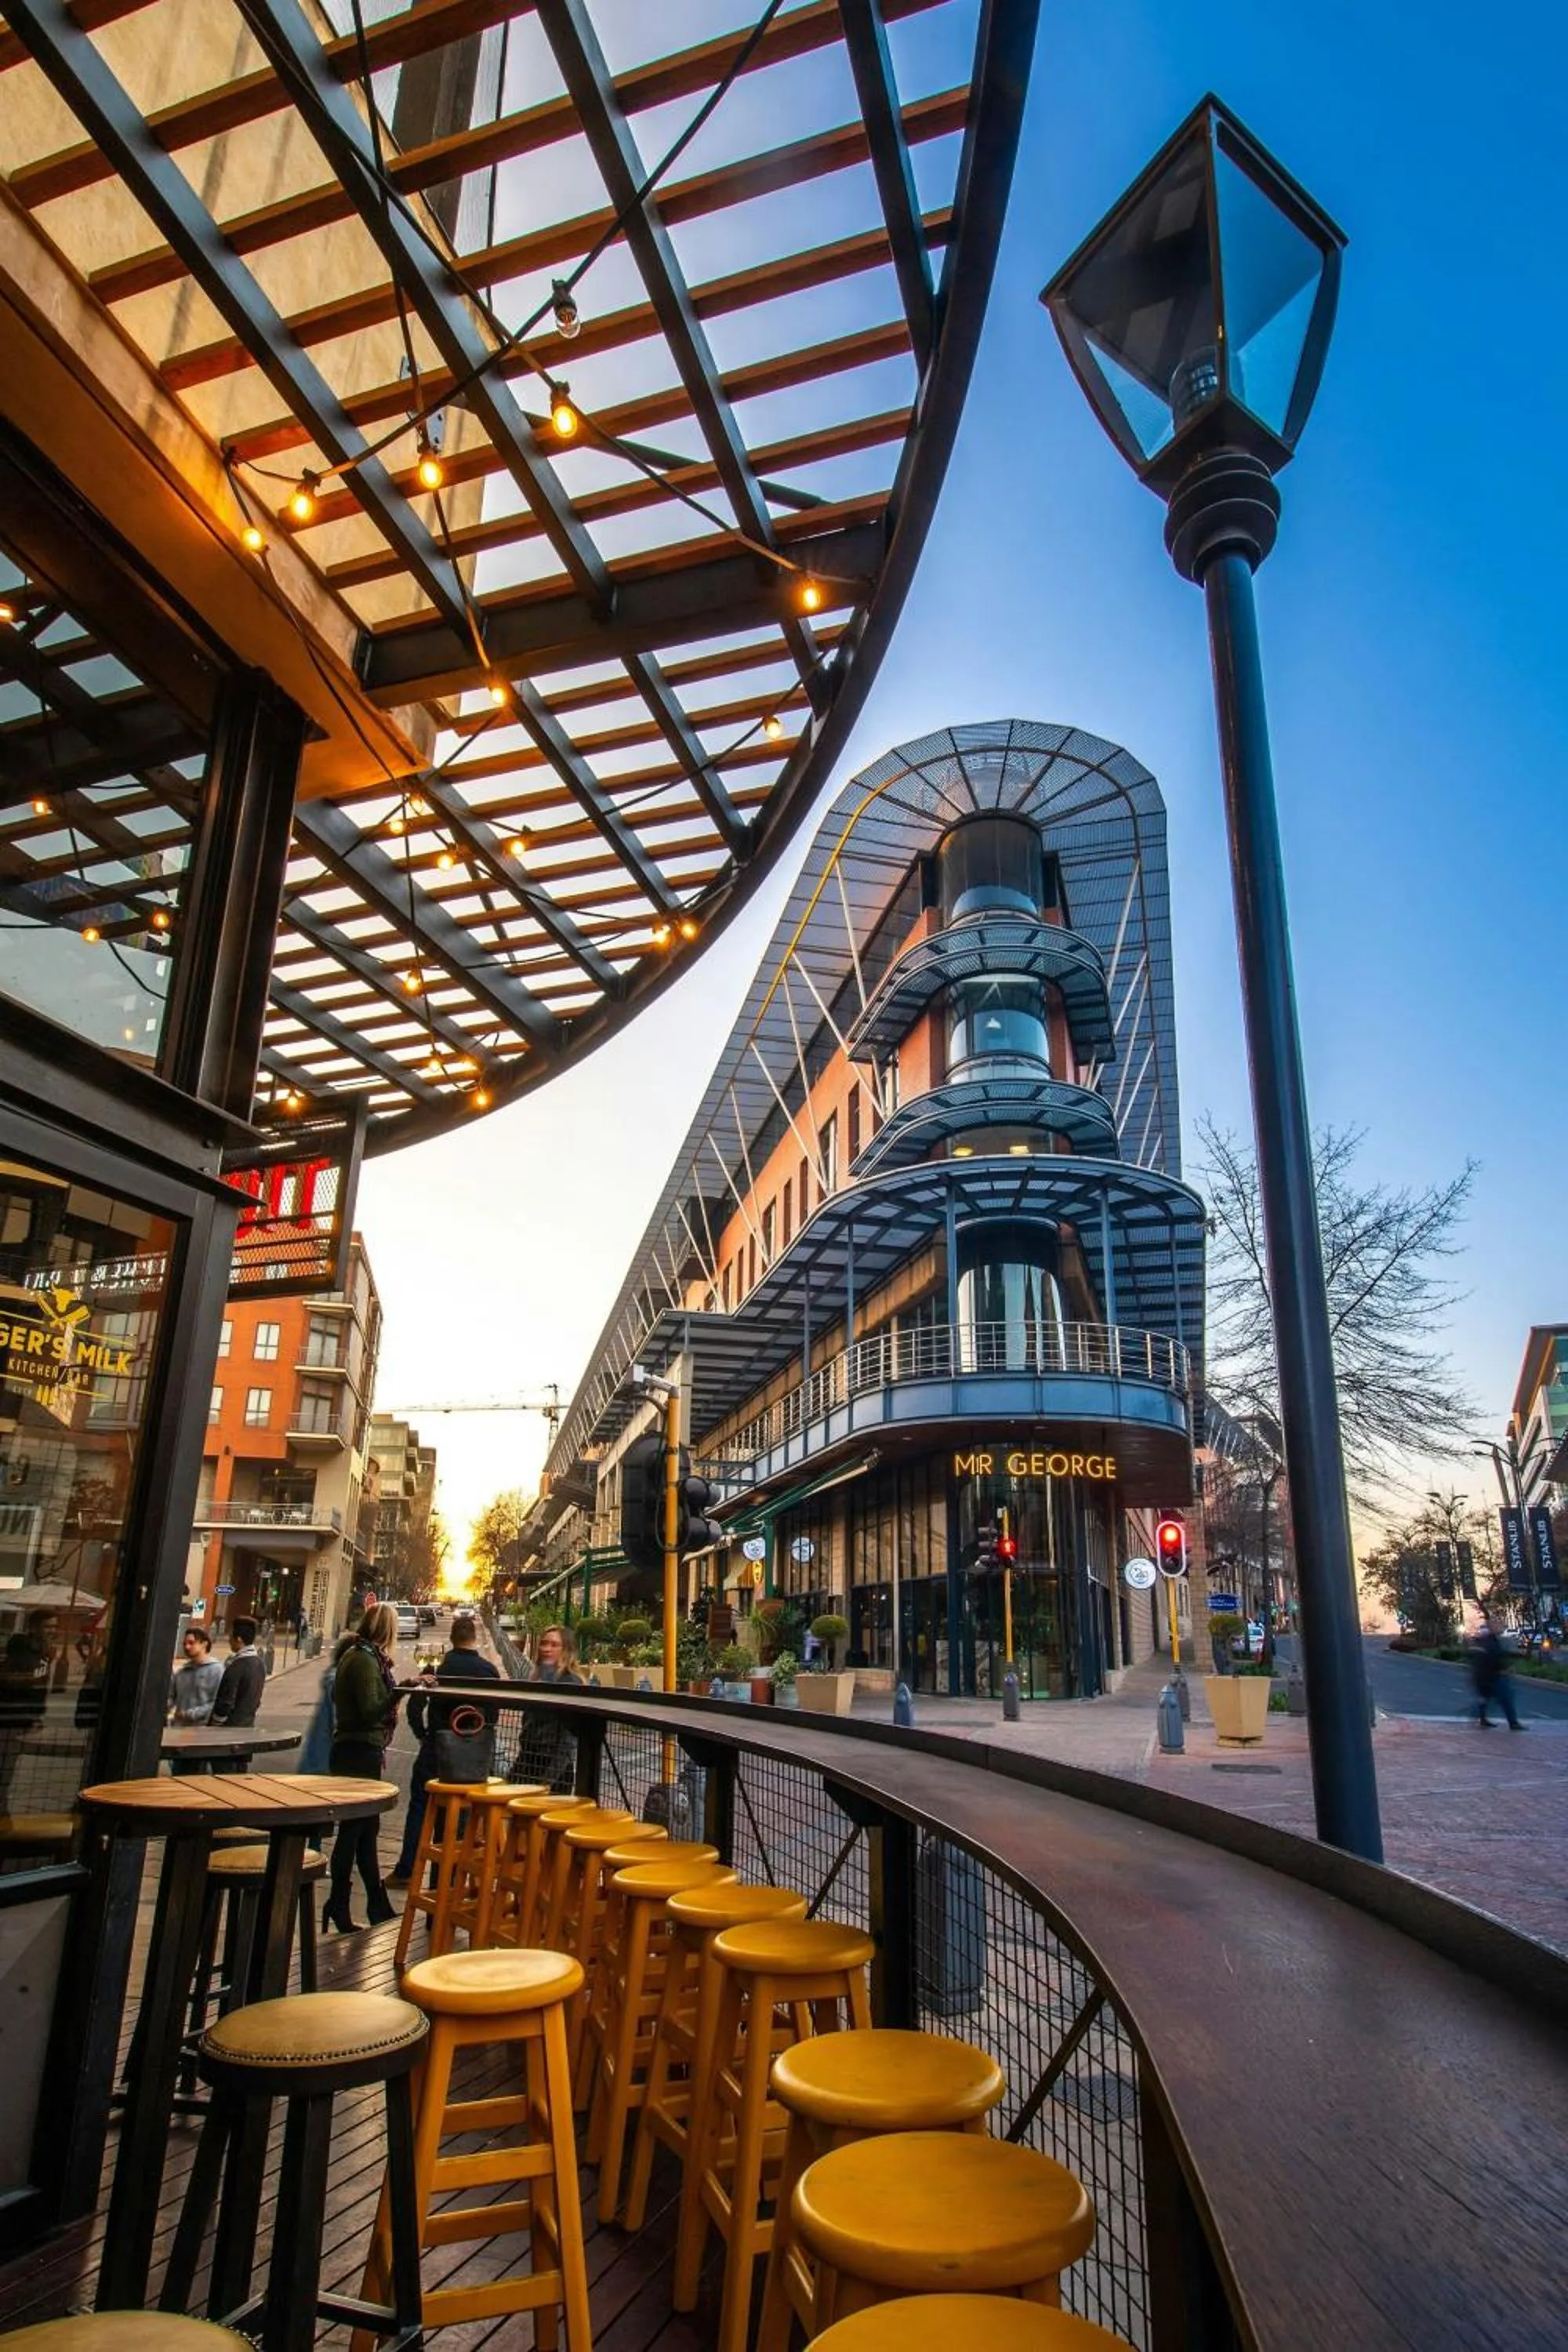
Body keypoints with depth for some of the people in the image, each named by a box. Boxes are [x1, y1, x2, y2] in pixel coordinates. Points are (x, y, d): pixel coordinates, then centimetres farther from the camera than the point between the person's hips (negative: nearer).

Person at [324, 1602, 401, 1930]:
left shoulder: (357, 1655, 10)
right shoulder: (365, 1660, -18)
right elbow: (370, 1712, -24)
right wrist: (402, 1690, -35)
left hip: (358, 1752, 10)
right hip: (360, 1753, -10)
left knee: (366, 1828, 14)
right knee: (353, 1829, -2)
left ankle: (378, 1907, 22)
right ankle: (339, 1909, 6)